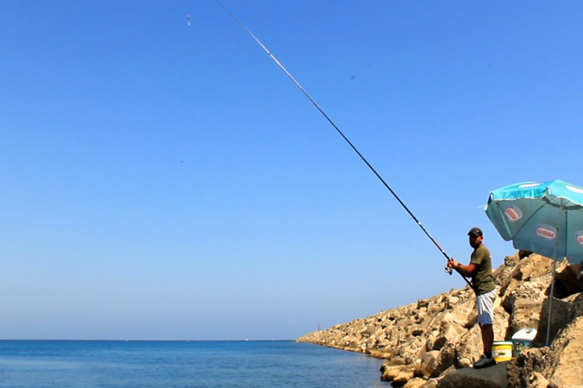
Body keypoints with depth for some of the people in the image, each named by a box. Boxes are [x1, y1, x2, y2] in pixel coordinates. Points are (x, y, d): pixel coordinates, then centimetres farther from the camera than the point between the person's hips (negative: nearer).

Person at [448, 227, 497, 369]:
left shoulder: (481, 250, -10)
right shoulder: (477, 252, 22)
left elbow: (469, 270, -17)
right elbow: (469, 273, 20)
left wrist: (457, 265, 0)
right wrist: (455, 266, 6)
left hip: (485, 291, -11)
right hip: (482, 291, 11)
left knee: (486, 323, -12)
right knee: (483, 324, 11)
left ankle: (488, 356, -12)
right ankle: (487, 355, 15)